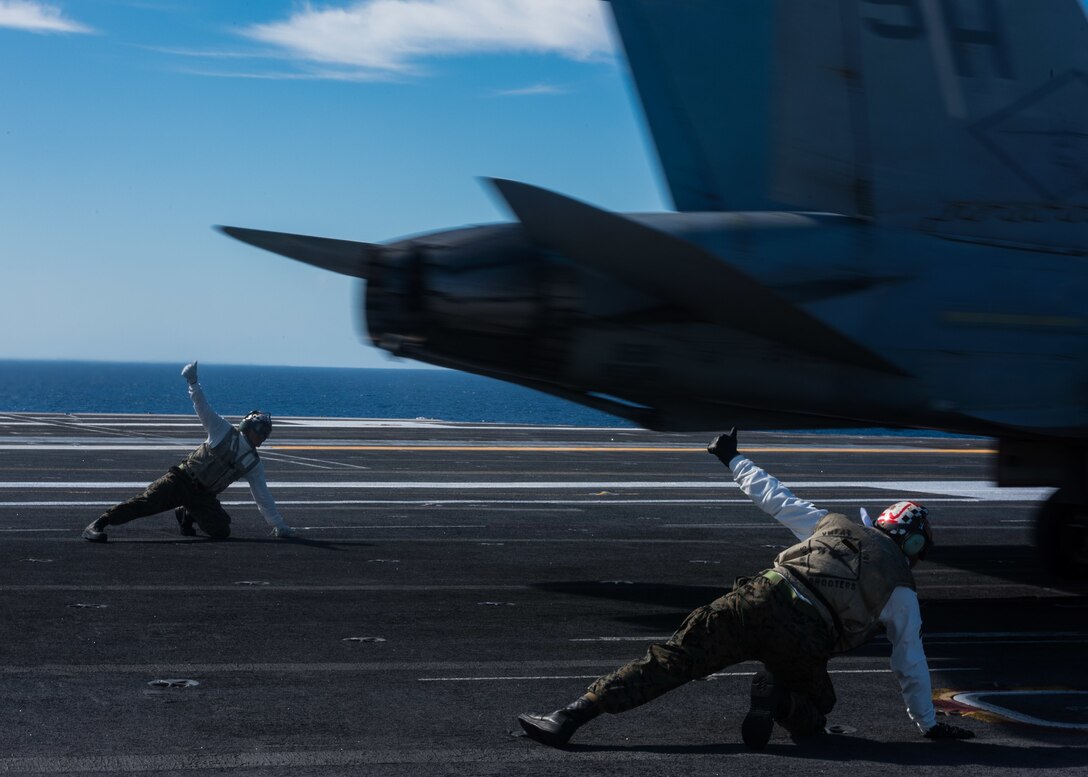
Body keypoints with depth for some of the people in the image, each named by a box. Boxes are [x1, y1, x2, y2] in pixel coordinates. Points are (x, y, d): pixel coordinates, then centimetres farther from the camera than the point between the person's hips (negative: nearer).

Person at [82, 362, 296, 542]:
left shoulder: (254, 464, 14)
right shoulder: (224, 431, 4)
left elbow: (263, 497, 19)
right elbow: (203, 408, -4)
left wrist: (279, 526, 18)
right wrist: (193, 383, -17)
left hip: (204, 496, 4)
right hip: (183, 479, -4)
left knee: (222, 532, -14)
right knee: (148, 501, -25)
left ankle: (186, 515, 15)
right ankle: (97, 525, -25)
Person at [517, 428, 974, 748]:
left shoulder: (835, 525, 24)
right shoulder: (902, 590, 20)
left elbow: (774, 498, 28)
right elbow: (911, 664, 24)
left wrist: (733, 459, 43)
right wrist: (928, 724, 35)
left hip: (760, 602, 1)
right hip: (805, 642, -1)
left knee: (670, 661, -1)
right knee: (813, 707, 27)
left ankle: (571, 716, -13)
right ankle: (778, 699, -10)